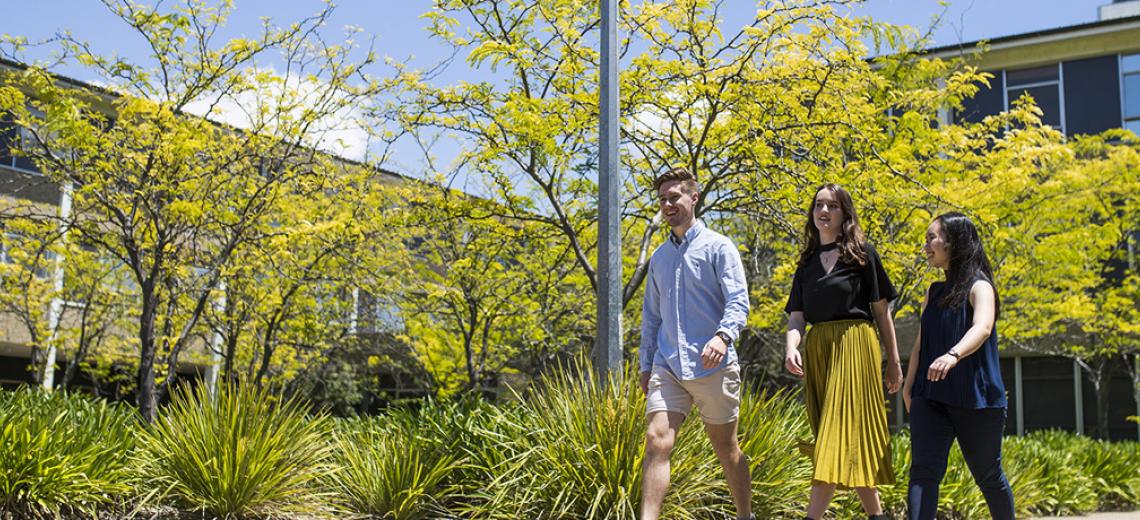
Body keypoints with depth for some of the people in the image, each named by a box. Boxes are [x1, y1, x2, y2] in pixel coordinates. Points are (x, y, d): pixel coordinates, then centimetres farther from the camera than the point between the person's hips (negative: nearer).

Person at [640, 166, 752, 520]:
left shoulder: (718, 247, -1)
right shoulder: (659, 258, 16)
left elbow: (738, 301, -12)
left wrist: (723, 335, -31)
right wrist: (646, 364, 16)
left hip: (711, 365, -4)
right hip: (667, 366, 4)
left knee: (725, 447, 9)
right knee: (656, 440, -12)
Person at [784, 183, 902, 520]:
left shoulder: (862, 253, 4)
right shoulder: (807, 262, 15)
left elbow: (881, 310, 4)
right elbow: (796, 316, 8)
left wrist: (894, 361, 3)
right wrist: (791, 348, -13)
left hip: (854, 345, -5)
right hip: (816, 350, 5)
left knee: (841, 430, -12)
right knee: (850, 437, 9)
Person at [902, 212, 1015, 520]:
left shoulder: (979, 287, -6)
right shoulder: (934, 293, 14)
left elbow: (982, 328, -26)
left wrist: (953, 355, -44)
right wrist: (908, 387, 14)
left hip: (975, 398, -5)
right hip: (930, 396, 5)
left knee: (988, 476, 9)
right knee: (923, 470, -10)